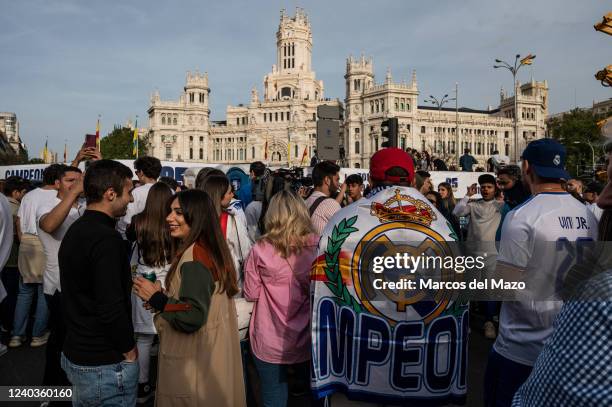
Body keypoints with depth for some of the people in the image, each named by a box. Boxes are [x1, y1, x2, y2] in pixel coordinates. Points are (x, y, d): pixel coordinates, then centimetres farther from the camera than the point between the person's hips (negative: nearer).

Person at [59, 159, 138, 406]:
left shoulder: (75, 231, 7)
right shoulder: (107, 238, -23)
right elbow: (112, 308, -28)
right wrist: (129, 352, -13)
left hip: (74, 355, 9)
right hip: (105, 366, -9)